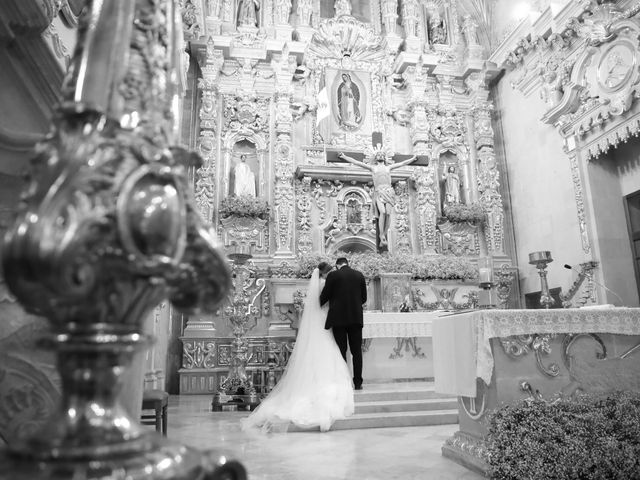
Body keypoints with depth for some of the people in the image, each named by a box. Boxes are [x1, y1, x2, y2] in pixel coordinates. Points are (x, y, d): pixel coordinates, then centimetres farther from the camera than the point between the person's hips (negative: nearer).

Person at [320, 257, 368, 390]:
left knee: (341, 351, 3)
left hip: (338, 318, -3)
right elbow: (364, 298, 10)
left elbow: (324, 296, -1)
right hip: (356, 318, 3)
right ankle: (358, 382, 9)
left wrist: (320, 306, 19)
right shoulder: (359, 275, 6)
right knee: (357, 351, 8)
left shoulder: (333, 275, -4)